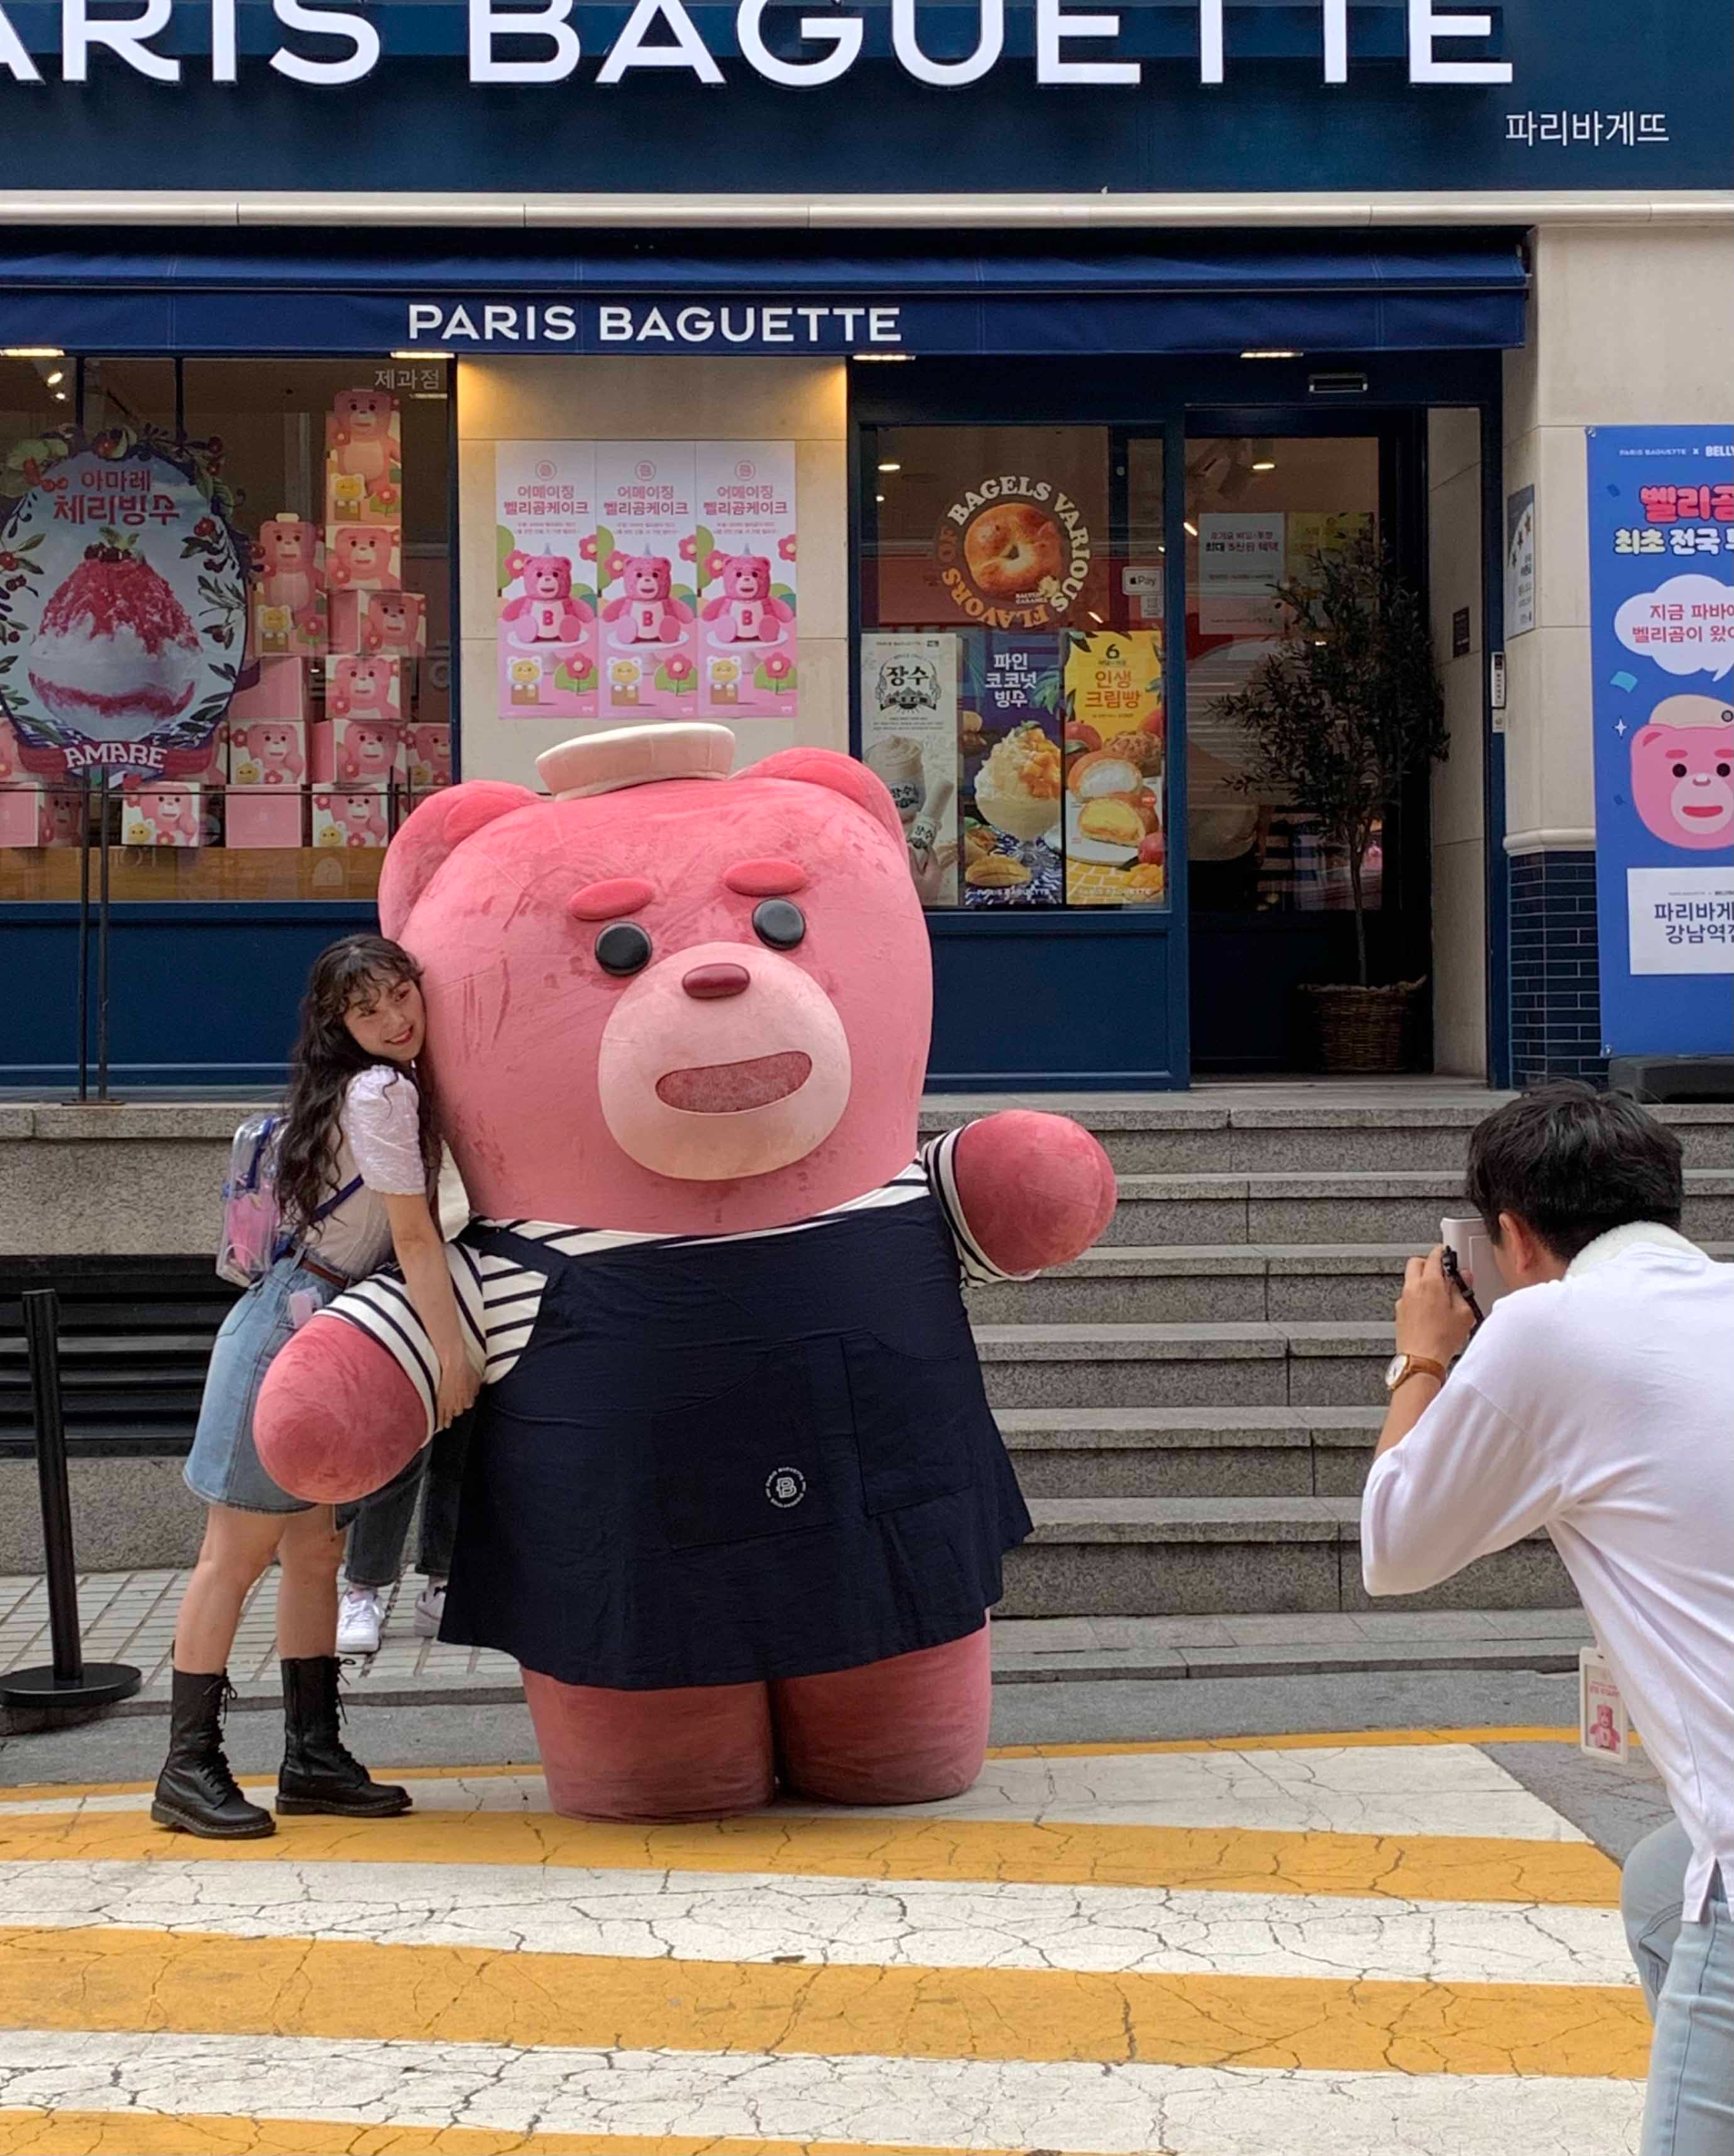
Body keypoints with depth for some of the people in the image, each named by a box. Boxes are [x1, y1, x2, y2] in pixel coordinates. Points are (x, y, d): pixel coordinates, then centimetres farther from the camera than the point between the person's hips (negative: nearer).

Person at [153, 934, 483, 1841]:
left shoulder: (394, 1088, 12)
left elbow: (411, 1233, 17)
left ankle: (312, 1755, 17)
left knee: (313, 1553, 11)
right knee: (238, 1553, -6)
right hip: (289, 1325, -9)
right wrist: (453, 1357, -12)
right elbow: (415, 1239, -15)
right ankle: (187, 1769, -3)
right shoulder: (380, 1094, -16)